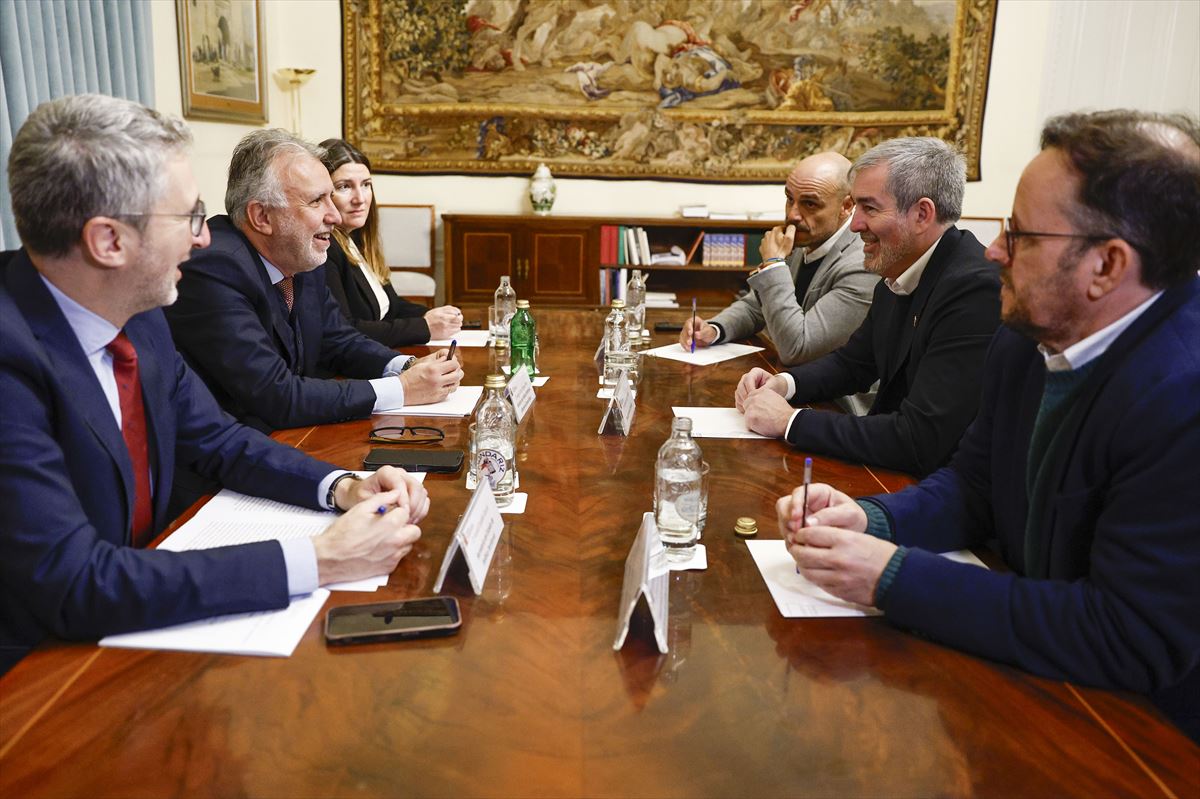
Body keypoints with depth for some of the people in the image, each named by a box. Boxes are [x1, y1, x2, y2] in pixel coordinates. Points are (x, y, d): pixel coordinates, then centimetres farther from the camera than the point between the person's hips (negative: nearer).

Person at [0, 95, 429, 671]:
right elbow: (72, 582, -30)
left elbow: (217, 439, 7)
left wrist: (343, 487, -10)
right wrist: (319, 561, -30)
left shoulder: (136, 314, -4)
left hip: (135, 612, 7)